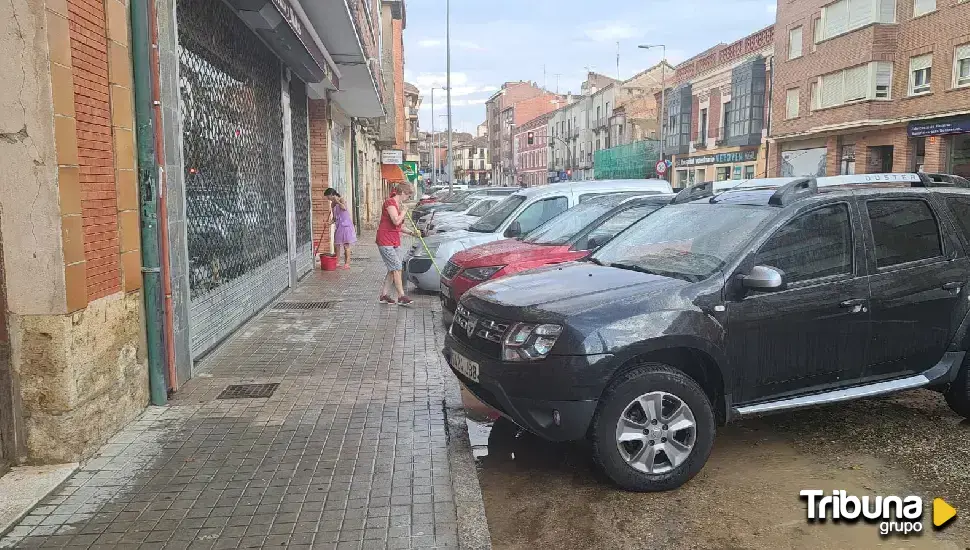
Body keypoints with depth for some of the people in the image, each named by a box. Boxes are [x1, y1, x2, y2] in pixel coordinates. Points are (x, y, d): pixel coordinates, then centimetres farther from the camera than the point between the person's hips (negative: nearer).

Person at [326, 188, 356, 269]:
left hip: (345, 225, -8)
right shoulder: (333, 204, 12)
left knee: (346, 245, -4)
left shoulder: (341, 199, -8)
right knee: (336, 244, 9)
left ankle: (347, 264, 0)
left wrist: (337, 201, -20)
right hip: (338, 226, 8)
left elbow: (344, 208, -30)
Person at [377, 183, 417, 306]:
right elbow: (396, 221, -26)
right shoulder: (390, 202, -13)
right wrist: (403, 211, -9)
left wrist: (411, 232, 8)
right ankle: (401, 297, -9)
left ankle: (384, 295, 16)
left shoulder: (399, 205, 16)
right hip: (385, 241, -10)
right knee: (396, 268, -11)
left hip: (395, 241, 10)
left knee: (393, 269, 9)